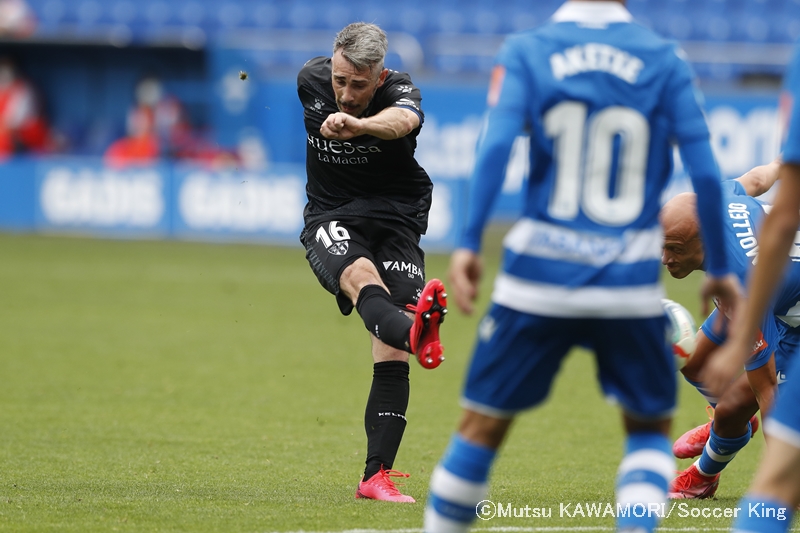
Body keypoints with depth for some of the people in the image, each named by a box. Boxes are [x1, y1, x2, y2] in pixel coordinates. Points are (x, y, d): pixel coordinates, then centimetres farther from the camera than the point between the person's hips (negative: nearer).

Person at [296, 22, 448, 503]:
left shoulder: (401, 92, -17)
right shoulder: (310, 81, -6)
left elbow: (402, 119, -43)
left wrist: (358, 125, -63)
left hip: (397, 219, 0)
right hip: (330, 222, 0)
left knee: (391, 357, -12)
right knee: (359, 273, -37)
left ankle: (377, 474, -8)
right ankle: (415, 332, -70)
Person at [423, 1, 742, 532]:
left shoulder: (526, 52, 1)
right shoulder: (664, 60, 3)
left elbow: (496, 144, -13)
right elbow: (705, 172, 0)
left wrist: (469, 243, -16)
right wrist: (719, 269, 9)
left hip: (540, 276, 0)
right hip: (631, 284, 0)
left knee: (483, 424, 12)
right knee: (650, 428, 17)